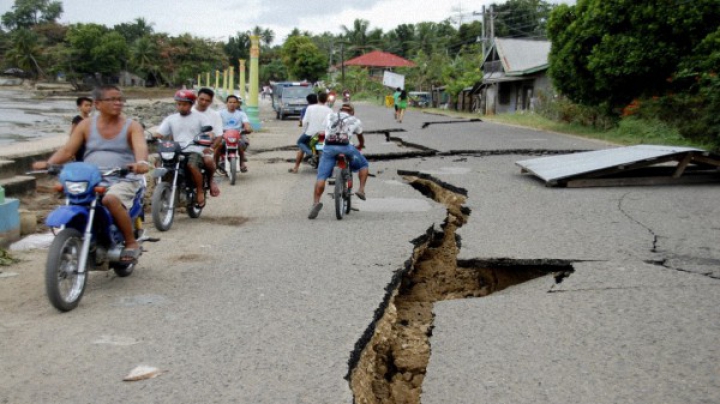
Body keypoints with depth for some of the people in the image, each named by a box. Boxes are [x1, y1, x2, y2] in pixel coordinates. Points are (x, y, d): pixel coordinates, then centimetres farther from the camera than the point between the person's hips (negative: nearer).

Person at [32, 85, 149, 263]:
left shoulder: (132, 126, 3)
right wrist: (48, 163, -16)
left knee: (111, 200, -35)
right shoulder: (86, 125, 11)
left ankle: (131, 242, -18)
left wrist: (141, 162, -41)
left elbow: (141, 147, -17)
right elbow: (67, 150, 4)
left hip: (123, 180, -3)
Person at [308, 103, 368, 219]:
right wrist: (359, 146, 59)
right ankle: (361, 190, 11)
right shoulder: (355, 120, 25)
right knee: (363, 164, 25)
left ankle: (316, 202, -19)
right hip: (346, 147, -1)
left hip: (329, 147, 1)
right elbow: (361, 140, 38)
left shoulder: (329, 116, 28)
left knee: (321, 177, -2)